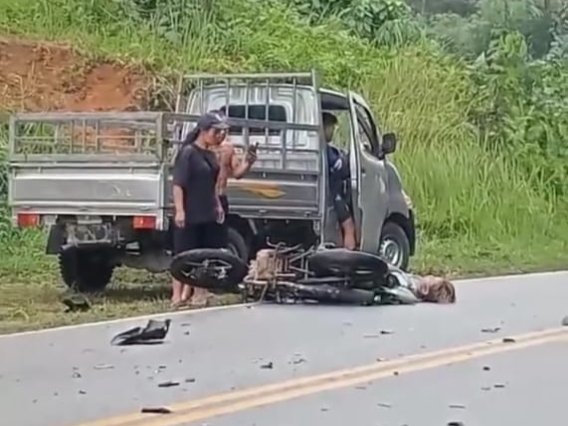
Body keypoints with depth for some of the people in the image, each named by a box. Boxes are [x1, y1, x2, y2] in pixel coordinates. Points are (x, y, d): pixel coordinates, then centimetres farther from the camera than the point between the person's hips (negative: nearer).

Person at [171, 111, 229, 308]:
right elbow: (178, 184, -17)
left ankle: (198, 293, 20)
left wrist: (217, 205, 19)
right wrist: (179, 210, -22)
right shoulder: (188, 153, -13)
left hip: (208, 215, 8)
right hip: (190, 216, -8)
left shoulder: (210, 155, 12)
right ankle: (177, 294, 5)